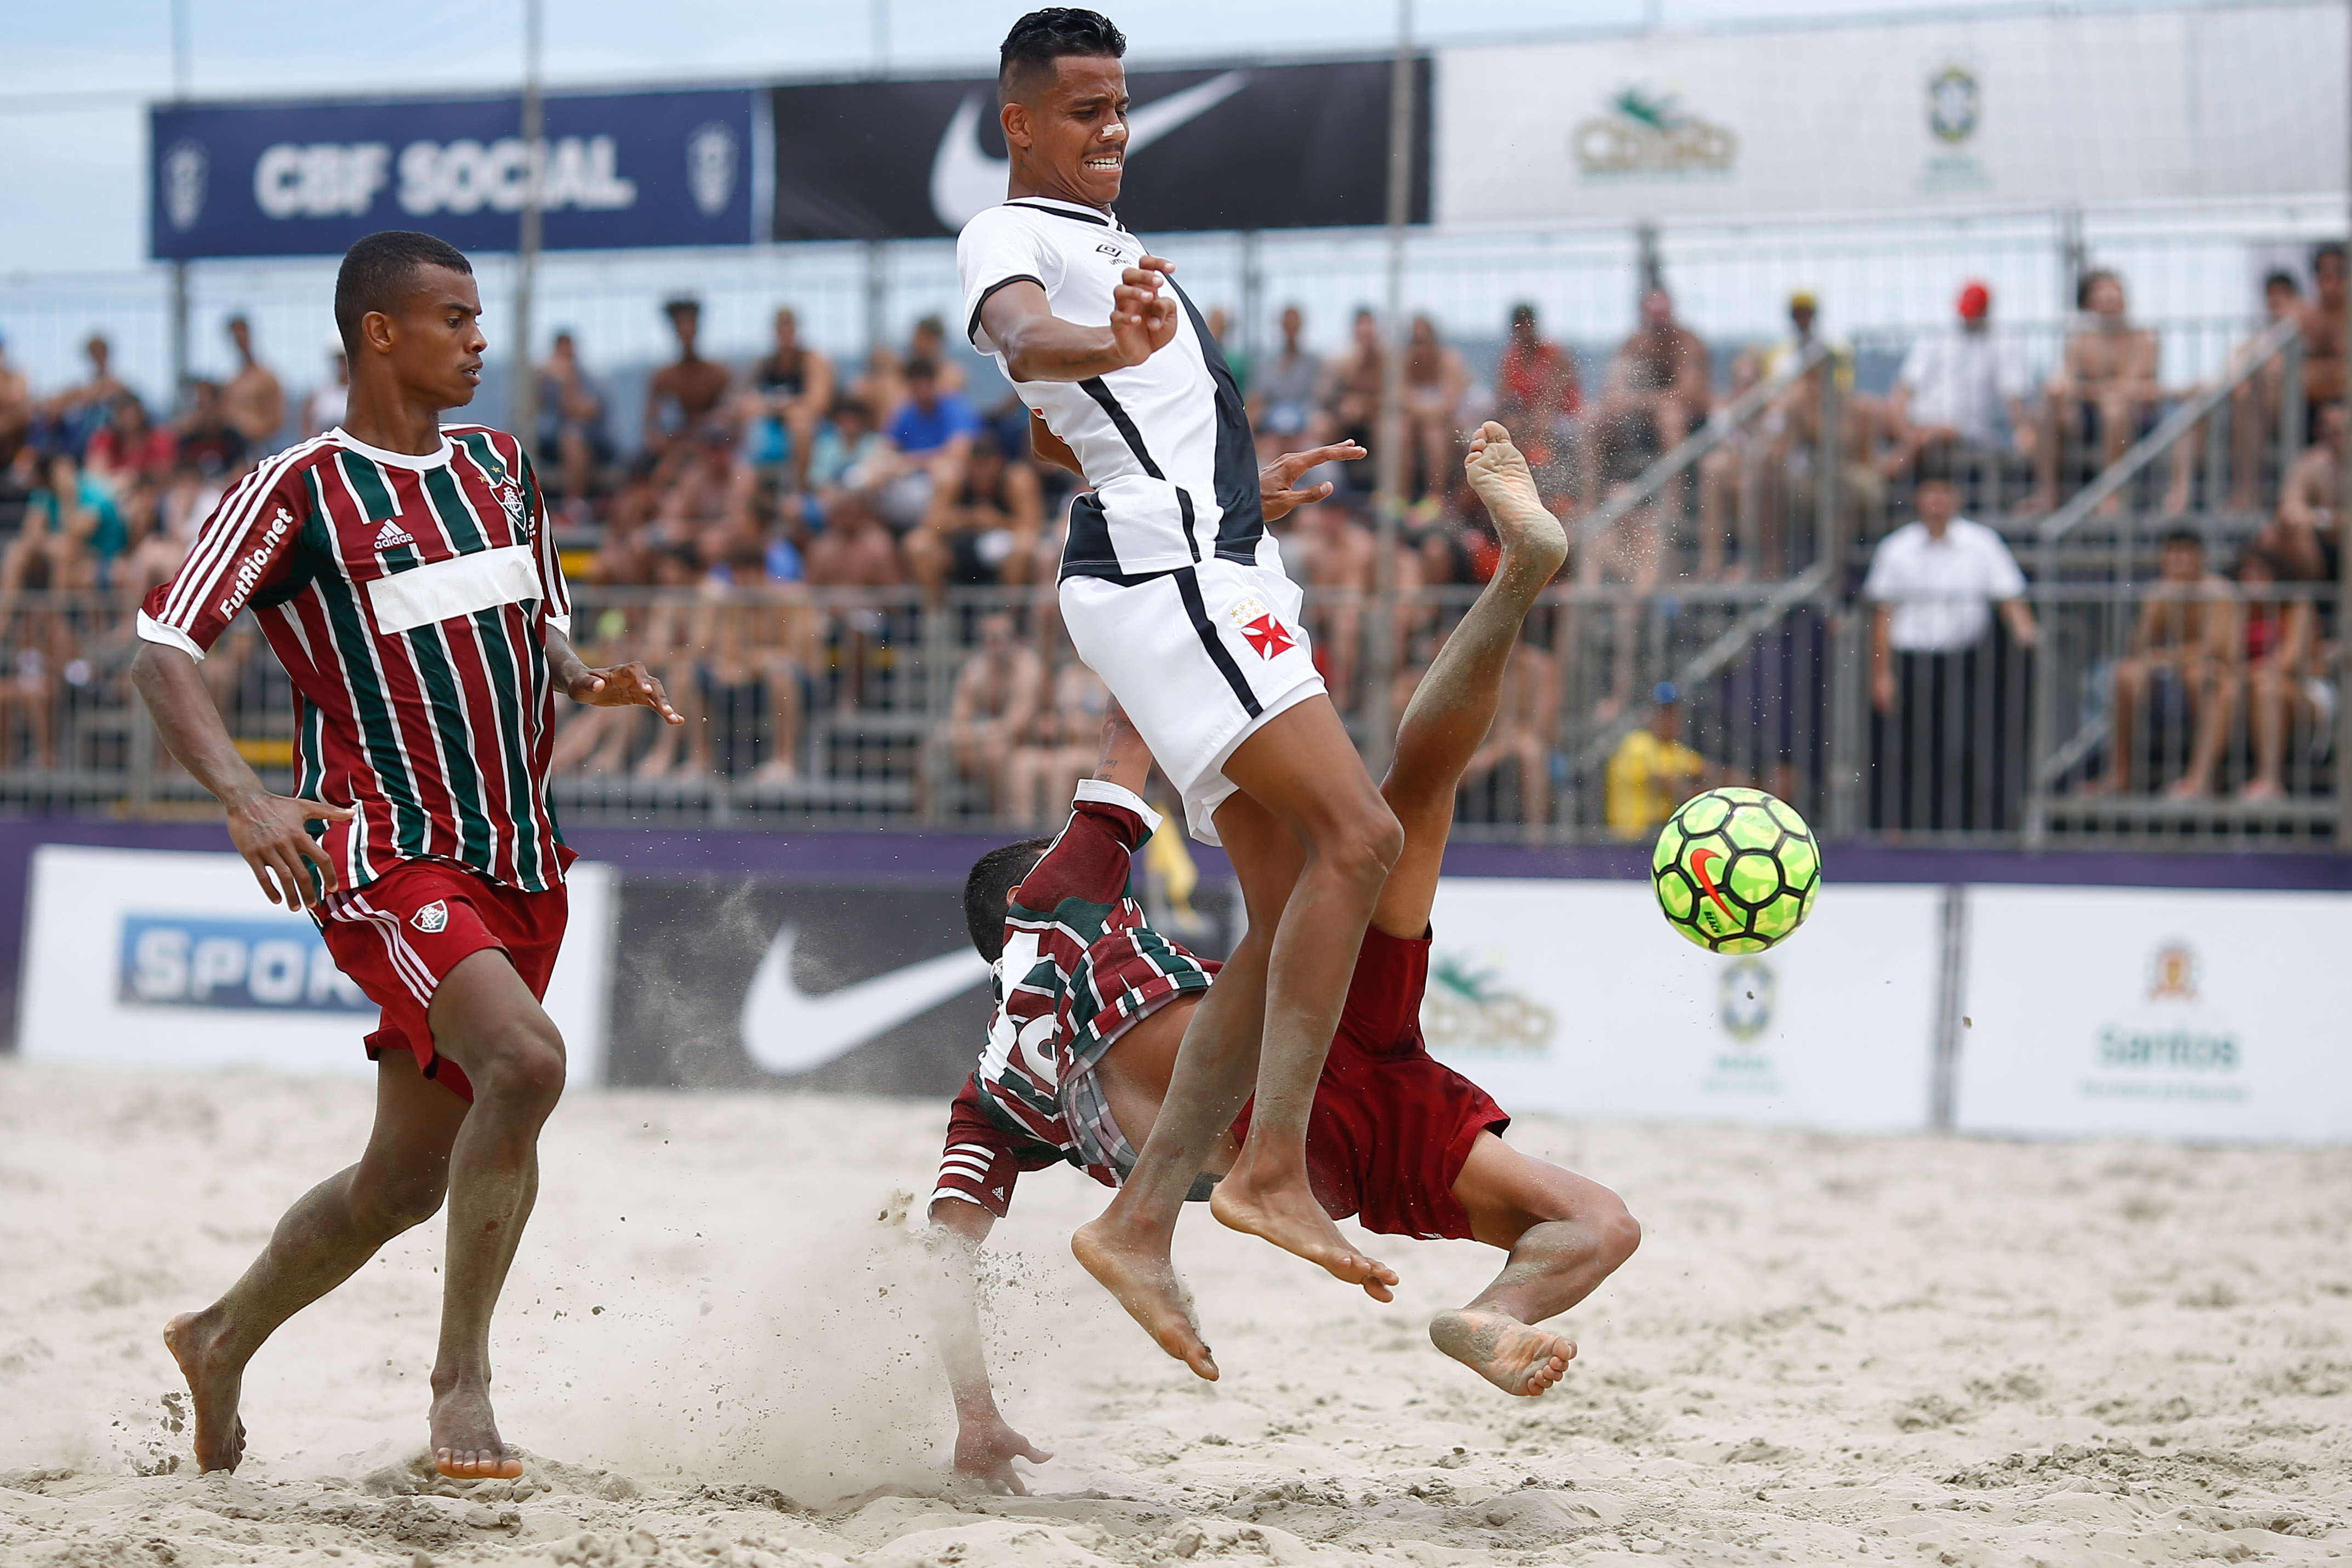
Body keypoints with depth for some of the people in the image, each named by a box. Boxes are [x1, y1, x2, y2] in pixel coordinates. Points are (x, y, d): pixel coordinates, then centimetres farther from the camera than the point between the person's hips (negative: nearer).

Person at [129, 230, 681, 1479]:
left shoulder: (499, 468, 13)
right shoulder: (300, 490, -8)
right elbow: (159, 649, -12)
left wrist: (584, 677, 1)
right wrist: (242, 793, -28)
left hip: (517, 865, 7)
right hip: (388, 861, -7)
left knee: (407, 1177, 11)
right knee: (525, 1061, -30)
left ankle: (220, 1345, 35)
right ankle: (461, 1376, -18)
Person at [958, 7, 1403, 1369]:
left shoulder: (1109, 244, 27)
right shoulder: (1012, 234, -3)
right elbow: (1018, 336, -28)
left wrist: (1238, 481, 49)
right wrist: (1109, 346, -49)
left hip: (1221, 573, 10)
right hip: (1164, 572, -10)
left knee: (1295, 919, 4)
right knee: (1358, 834, -22)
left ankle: (1142, 1222, 1)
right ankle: (1276, 1169, -26)